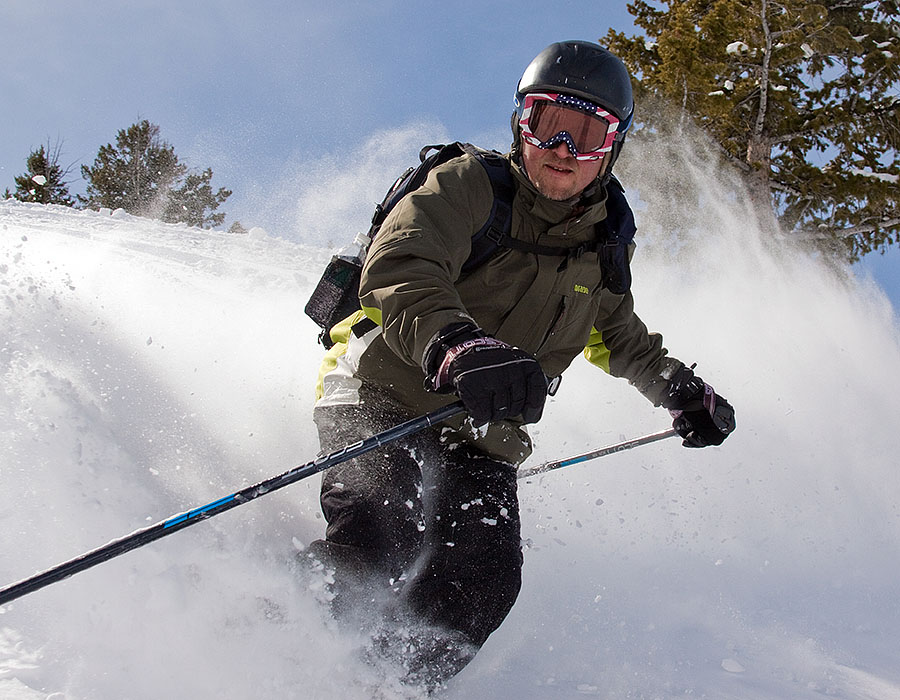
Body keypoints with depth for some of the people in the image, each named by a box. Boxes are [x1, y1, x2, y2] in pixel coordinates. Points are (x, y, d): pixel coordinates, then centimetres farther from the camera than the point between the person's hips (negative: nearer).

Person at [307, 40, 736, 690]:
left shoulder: (603, 247, 10)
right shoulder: (469, 186, -8)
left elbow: (620, 337, 31)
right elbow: (397, 274, -26)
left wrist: (684, 390, 21)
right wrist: (458, 349, -46)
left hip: (479, 434, 5)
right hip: (382, 394, -5)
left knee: (482, 584, -19)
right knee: (375, 548, -30)